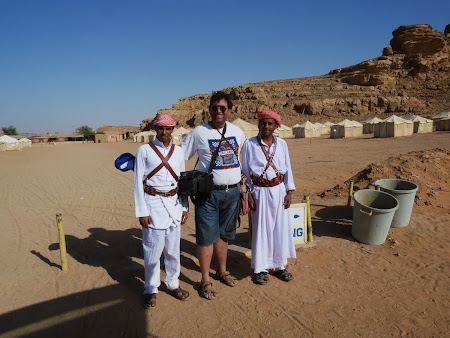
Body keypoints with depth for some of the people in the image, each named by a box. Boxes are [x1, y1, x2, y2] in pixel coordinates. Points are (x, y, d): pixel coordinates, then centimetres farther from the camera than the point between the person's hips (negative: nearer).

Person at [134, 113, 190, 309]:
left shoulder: (178, 152, 9)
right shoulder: (144, 150, -2)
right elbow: (138, 183, -3)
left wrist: (184, 207, 8)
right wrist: (142, 212, -8)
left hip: (174, 203, 4)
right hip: (153, 203, -3)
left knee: (173, 248, 11)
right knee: (153, 249, 2)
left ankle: (173, 284, 30)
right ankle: (151, 290, 21)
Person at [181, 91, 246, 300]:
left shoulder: (237, 132, 7)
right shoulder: (198, 132, -5)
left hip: (232, 191, 4)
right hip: (208, 192, -4)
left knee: (224, 235, 16)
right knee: (206, 237, 1)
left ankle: (222, 271, 34)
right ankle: (205, 281, 17)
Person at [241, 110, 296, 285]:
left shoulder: (282, 144, 5)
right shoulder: (249, 144, -3)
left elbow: (288, 168, 9)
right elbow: (245, 171, 0)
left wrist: (289, 191, 3)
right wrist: (248, 194, -5)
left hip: (279, 191, 3)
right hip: (260, 192, -3)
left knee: (281, 228, 8)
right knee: (260, 229, 3)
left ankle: (279, 265, 27)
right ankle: (261, 268, 20)